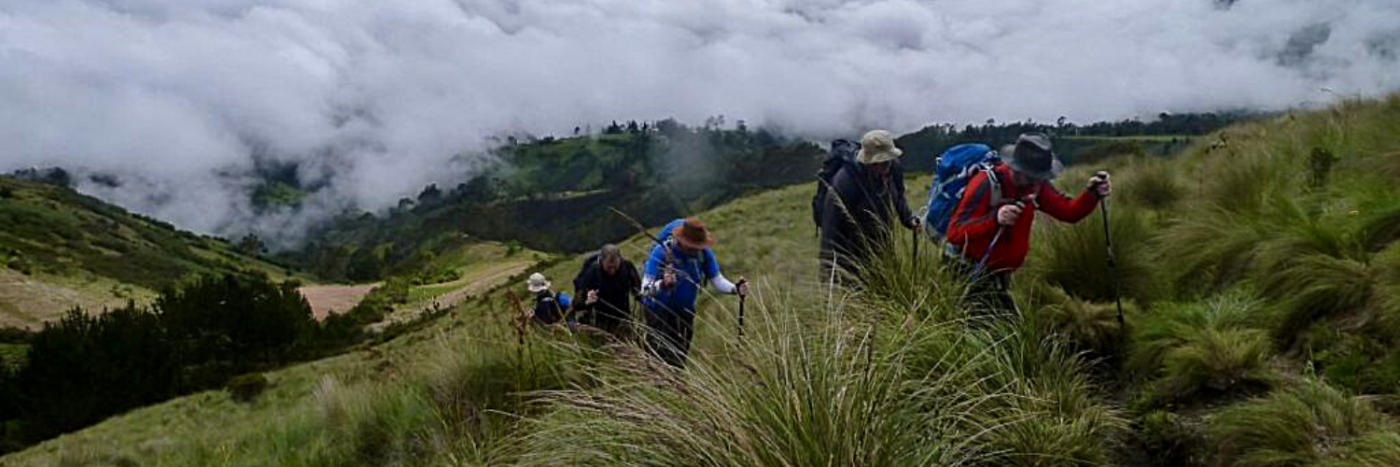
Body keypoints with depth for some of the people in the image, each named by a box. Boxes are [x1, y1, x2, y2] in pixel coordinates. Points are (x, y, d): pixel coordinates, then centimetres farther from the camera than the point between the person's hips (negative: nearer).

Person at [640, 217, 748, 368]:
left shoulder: (703, 252, -13)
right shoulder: (661, 252, -25)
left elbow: (717, 280, -8)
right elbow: (645, 290, -27)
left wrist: (736, 289, -28)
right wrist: (663, 284, -48)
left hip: (685, 311, 4)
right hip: (659, 311, -4)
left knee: (679, 360, 13)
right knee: (660, 359, -9)